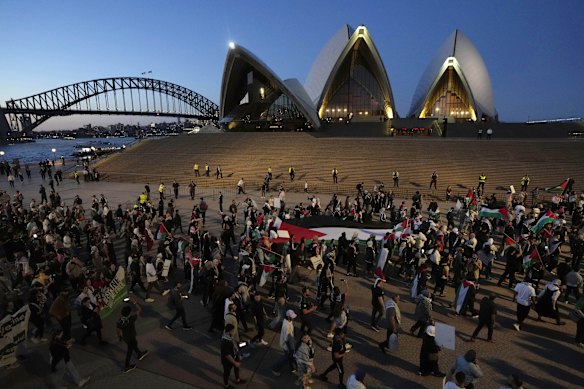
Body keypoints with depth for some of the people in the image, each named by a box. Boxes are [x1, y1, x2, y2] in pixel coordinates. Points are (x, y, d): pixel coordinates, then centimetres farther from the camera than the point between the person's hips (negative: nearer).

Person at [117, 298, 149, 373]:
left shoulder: (119, 321, -21)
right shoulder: (131, 319, -37)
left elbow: (119, 331, -5)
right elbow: (139, 310, -28)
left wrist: (120, 337, 14)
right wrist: (134, 302, -25)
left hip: (124, 338, 6)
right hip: (131, 338, -6)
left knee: (134, 345, 30)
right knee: (130, 350, 18)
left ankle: (140, 354, 56)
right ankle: (126, 367, 33)